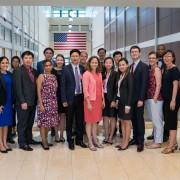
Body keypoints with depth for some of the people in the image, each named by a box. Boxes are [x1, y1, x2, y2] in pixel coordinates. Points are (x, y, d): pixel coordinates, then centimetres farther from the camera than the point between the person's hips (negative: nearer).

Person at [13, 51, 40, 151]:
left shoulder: (35, 71, 11)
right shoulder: (18, 71, -8)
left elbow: (36, 86, 12)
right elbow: (18, 88, -13)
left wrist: (36, 100, 6)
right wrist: (23, 102, -17)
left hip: (33, 102, 6)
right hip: (23, 102, -6)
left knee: (30, 122, 16)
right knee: (22, 123, 3)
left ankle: (29, 139, 29)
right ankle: (22, 143, 12)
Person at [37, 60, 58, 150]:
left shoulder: (54, 76, 11)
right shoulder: (41, 76, -5)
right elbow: (39, 91, -10)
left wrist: (55, 103, 9)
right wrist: (41, 104, -16)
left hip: (53, 103, 6)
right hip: (44, 102, -6)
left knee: (49, 122, 10)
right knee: (43, 122, -2)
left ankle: (45, 140, 22)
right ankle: (44, 142, 7)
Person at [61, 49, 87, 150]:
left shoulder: (83, 69, 5)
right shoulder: (66, 69, -3)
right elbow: (63, 85, -4)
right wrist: (64, 100, -9)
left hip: (80, 97, 3)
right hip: (70, 98, -2)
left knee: (80, 120, 10)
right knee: (69, 121, 7)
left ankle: (79, 140, 24)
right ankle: (70, 141, 19)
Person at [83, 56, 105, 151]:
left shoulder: (99, 74, 10)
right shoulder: (86, 74, -9)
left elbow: (101, 87, 14)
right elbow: (85, 90, -13)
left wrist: (103, 100, 11)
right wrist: (88, 103, -16)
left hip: (98, 100, 6)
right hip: (90, 100, -6)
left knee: (95, 120, 13)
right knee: (89, 121, 2)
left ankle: (95, 139, 23)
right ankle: (90, 142, 9)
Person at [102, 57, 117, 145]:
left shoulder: (115, 74, -5)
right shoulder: (102, 74, 7)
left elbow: (116, 88, -9)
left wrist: (114, 100, -14)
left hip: (111, 98, -4)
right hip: (103, 97, 4)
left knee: (112, 117, 5)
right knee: (105, 117, 9)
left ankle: (111, 137, 14)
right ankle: (106, 136, 19)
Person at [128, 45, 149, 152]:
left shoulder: (144, 66, -7)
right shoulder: (130, 67, 13)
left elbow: (144, 84, -13)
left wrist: (141, 99, -18)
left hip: (139, 98, -6)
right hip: (131, 98, 6)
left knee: (140, 119, 0)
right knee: (134, 119, 11)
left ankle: (141, 142, 8)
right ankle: (135, 138, 21)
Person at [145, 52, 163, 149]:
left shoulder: (157, 69, -8)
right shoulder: (150, 69, 14)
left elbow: (158, 85, -13)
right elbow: (149, 85, 13)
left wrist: (155, 98, -16)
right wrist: (149, 98, 8)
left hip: (155, 98, -8)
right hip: (149, 98, 9)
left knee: (157, 120, -1)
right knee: (154, 120, 15)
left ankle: (158, 142, 7)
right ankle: (155, 139, 25)